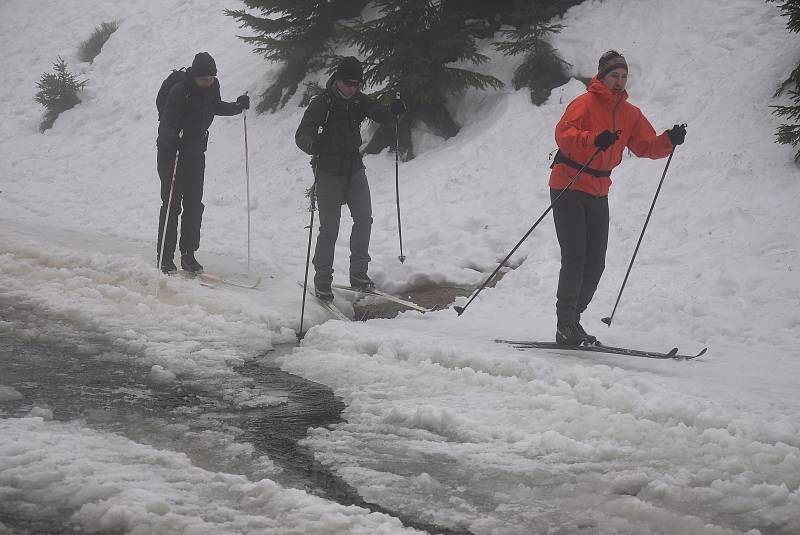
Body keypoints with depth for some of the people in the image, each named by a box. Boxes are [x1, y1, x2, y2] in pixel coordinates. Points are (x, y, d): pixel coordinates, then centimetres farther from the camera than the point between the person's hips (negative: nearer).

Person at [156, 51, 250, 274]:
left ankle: (188, 254, 13)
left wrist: (238, 106, 5)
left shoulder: (212, 87, -2)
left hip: (196, 153, 6)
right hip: (172, 153, -6)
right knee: (172, 204, -6)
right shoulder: (179, 91, -22)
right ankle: (164, 256, 0)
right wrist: (170, 139, -50)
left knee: (194, 204, 6)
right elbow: (166, 122, -29)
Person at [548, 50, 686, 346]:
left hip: (598, 193, 7)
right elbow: (563, 134, -25)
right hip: (568, 187, -7)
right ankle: (566, 326, -8)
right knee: (574, 258, -12)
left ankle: (572, 321, 18)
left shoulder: (629, 114, 11)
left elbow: (647, 146, 9)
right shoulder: (585, 104, -11)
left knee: (595, 263, 6)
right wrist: (594, 139, -42)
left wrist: (669, 140, -10)